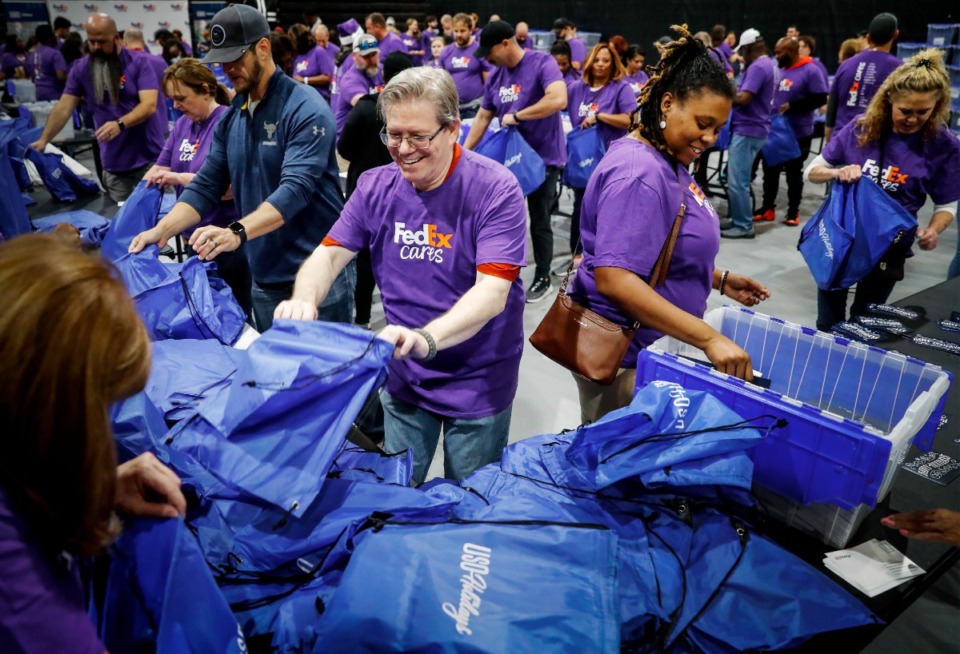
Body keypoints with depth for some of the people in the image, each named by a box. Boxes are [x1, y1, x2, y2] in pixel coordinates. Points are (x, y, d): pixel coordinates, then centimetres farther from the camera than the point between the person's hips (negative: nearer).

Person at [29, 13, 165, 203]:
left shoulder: (139, 63, -5)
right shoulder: (80, 69, 5)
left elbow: (149, 105, -16)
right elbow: (64, 108, 4)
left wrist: (120, 124, -31)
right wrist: (43, 140, -8)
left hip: (149, 159, -3)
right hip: (114, 164, 3)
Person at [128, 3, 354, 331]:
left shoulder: (305, 109, -14)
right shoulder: (231, 116, 8)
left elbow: (295, 189, -25)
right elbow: (206, 187, 7)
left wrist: (238, 232, -38)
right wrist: (162, 230, -8)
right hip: (264, 278, 7)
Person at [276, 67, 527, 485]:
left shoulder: (495, 190, -18)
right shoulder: (375, 187, -3)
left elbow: (492, 291, -27)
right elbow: (330, 253, -3)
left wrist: (426, 338, -44)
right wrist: (304, 300, -27)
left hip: (478, 381, -3)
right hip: (403, 377, 4)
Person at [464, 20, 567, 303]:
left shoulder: (542, 63, -16)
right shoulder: (495, 77, 3)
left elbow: (558, 100, -32)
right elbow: (482, 118, 9)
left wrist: (516, 116, -24)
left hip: (544, 157, -6)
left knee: (539, 222, 5)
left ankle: (543, 278, 22)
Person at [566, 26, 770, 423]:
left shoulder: (667, 162, 7)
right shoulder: (638, 173, -24)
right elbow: (614, 278, -34)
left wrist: (720, 280, 9)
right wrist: (709, 338, -34)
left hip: (655, 345, 10)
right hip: (624, 355, -10)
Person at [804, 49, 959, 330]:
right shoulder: (860, 129, -9)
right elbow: (811, 171, -2)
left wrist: (934, 231, -23)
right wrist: (838, 173, -24)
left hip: (888, 250, -1)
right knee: (827, 326, 14)